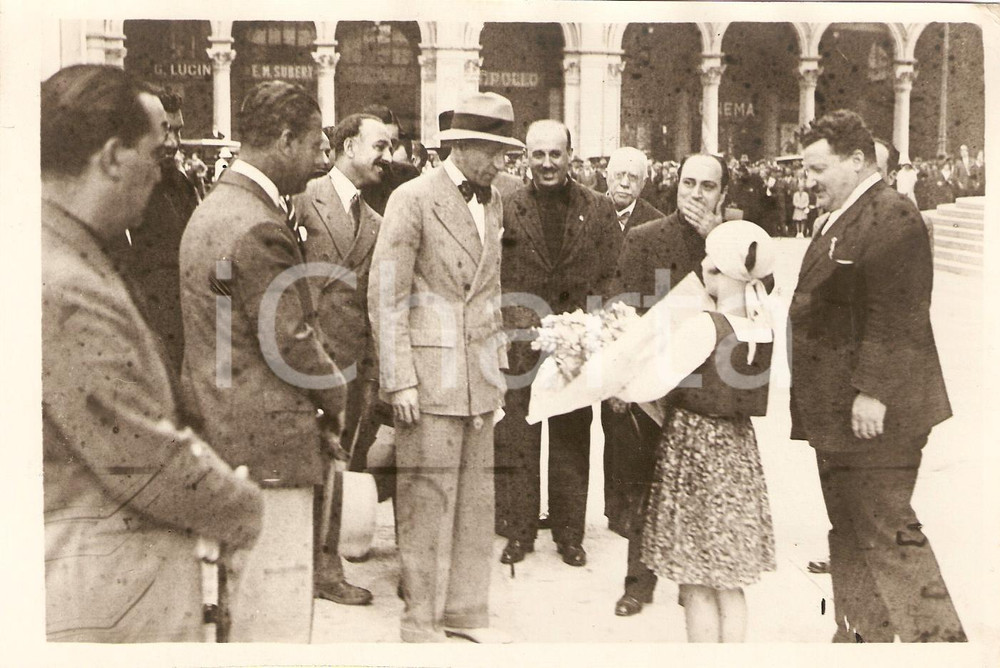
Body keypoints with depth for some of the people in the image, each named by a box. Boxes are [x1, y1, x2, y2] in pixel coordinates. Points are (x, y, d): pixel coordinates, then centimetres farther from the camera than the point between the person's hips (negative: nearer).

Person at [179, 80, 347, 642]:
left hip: (221, 432, 11)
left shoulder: (212, 209, 14)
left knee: (239, 593, 20)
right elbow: (291, 342, -18)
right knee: (279, 615, -1)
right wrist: (336, 399, 0)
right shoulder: (259, 228, -20)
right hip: (267, 442, -11)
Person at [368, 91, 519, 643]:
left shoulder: (493, 203, 14)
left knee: (476, 492, 10)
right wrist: (399, 380, -15)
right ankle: (421, 621, 10)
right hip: (430, 369, -7)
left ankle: (466, 610, 22)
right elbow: (386, 295, -11)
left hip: (480, 370, 7)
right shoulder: (413, 199, -8)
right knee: (428, 497, -2)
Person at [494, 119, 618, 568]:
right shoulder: (506, 209, 1)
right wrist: (511, 321, -11)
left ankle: (570, 534, 21)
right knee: (516, 439, 3)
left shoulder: (599, 210, 4)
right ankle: (518, 531, 17)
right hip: (518, 342, -1)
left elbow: (609, 278, 4)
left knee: (572, 442, 9)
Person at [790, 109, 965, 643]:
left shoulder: (892, 216, -15)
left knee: (885, 534, -6)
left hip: (872, 413, -10)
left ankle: (935, 638, 6)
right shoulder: (840, 220, 18)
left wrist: (872, 392, -25)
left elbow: (895, 317, -22)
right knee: (849, 534, 17)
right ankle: (859, 638, 28)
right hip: (836, 414, 11)